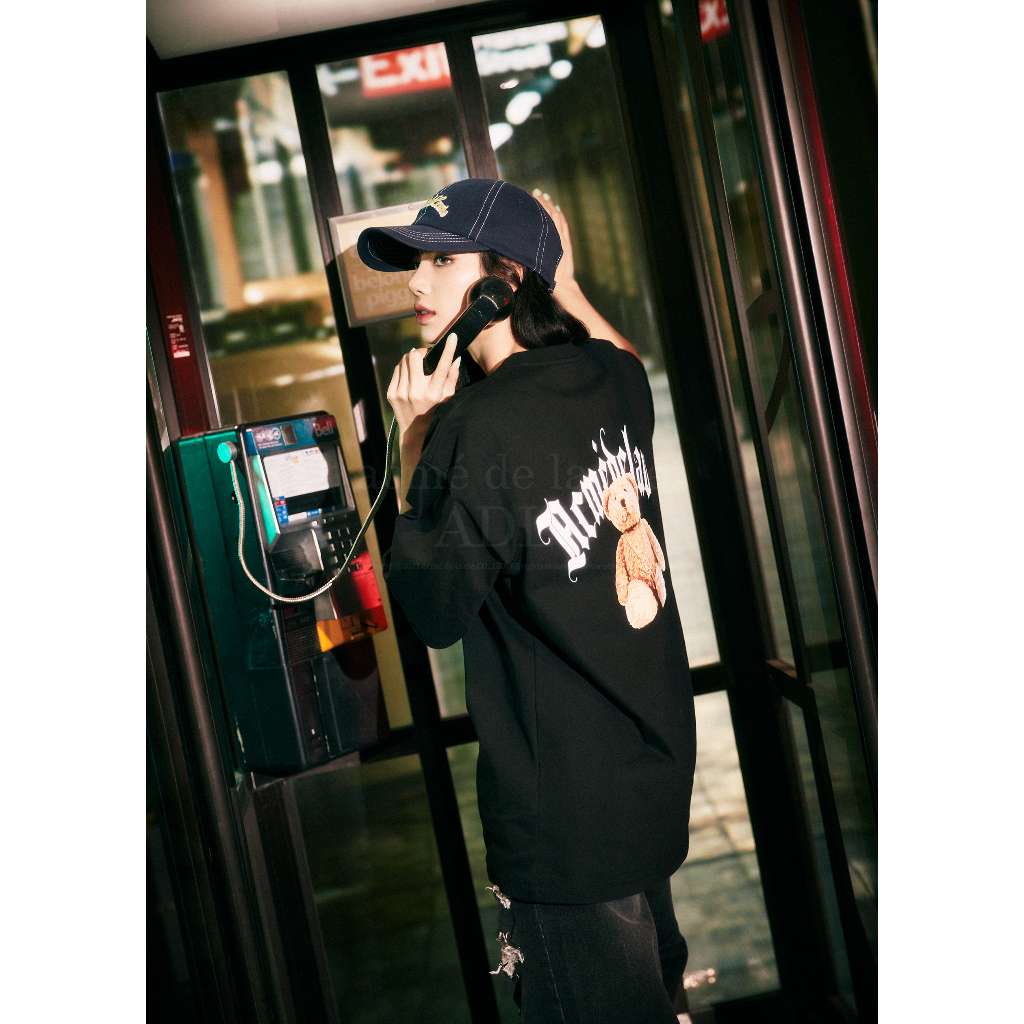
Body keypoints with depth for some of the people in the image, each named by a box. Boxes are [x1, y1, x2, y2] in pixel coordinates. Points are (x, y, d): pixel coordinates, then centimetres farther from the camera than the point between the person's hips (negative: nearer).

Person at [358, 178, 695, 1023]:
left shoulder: (477, 427, -23)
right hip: (658, 766, 8)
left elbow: (433, 611, -11)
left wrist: (417, 444, -8)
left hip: (564, 818, -8)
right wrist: (564, 281, 25)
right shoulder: (612, 377, -1)